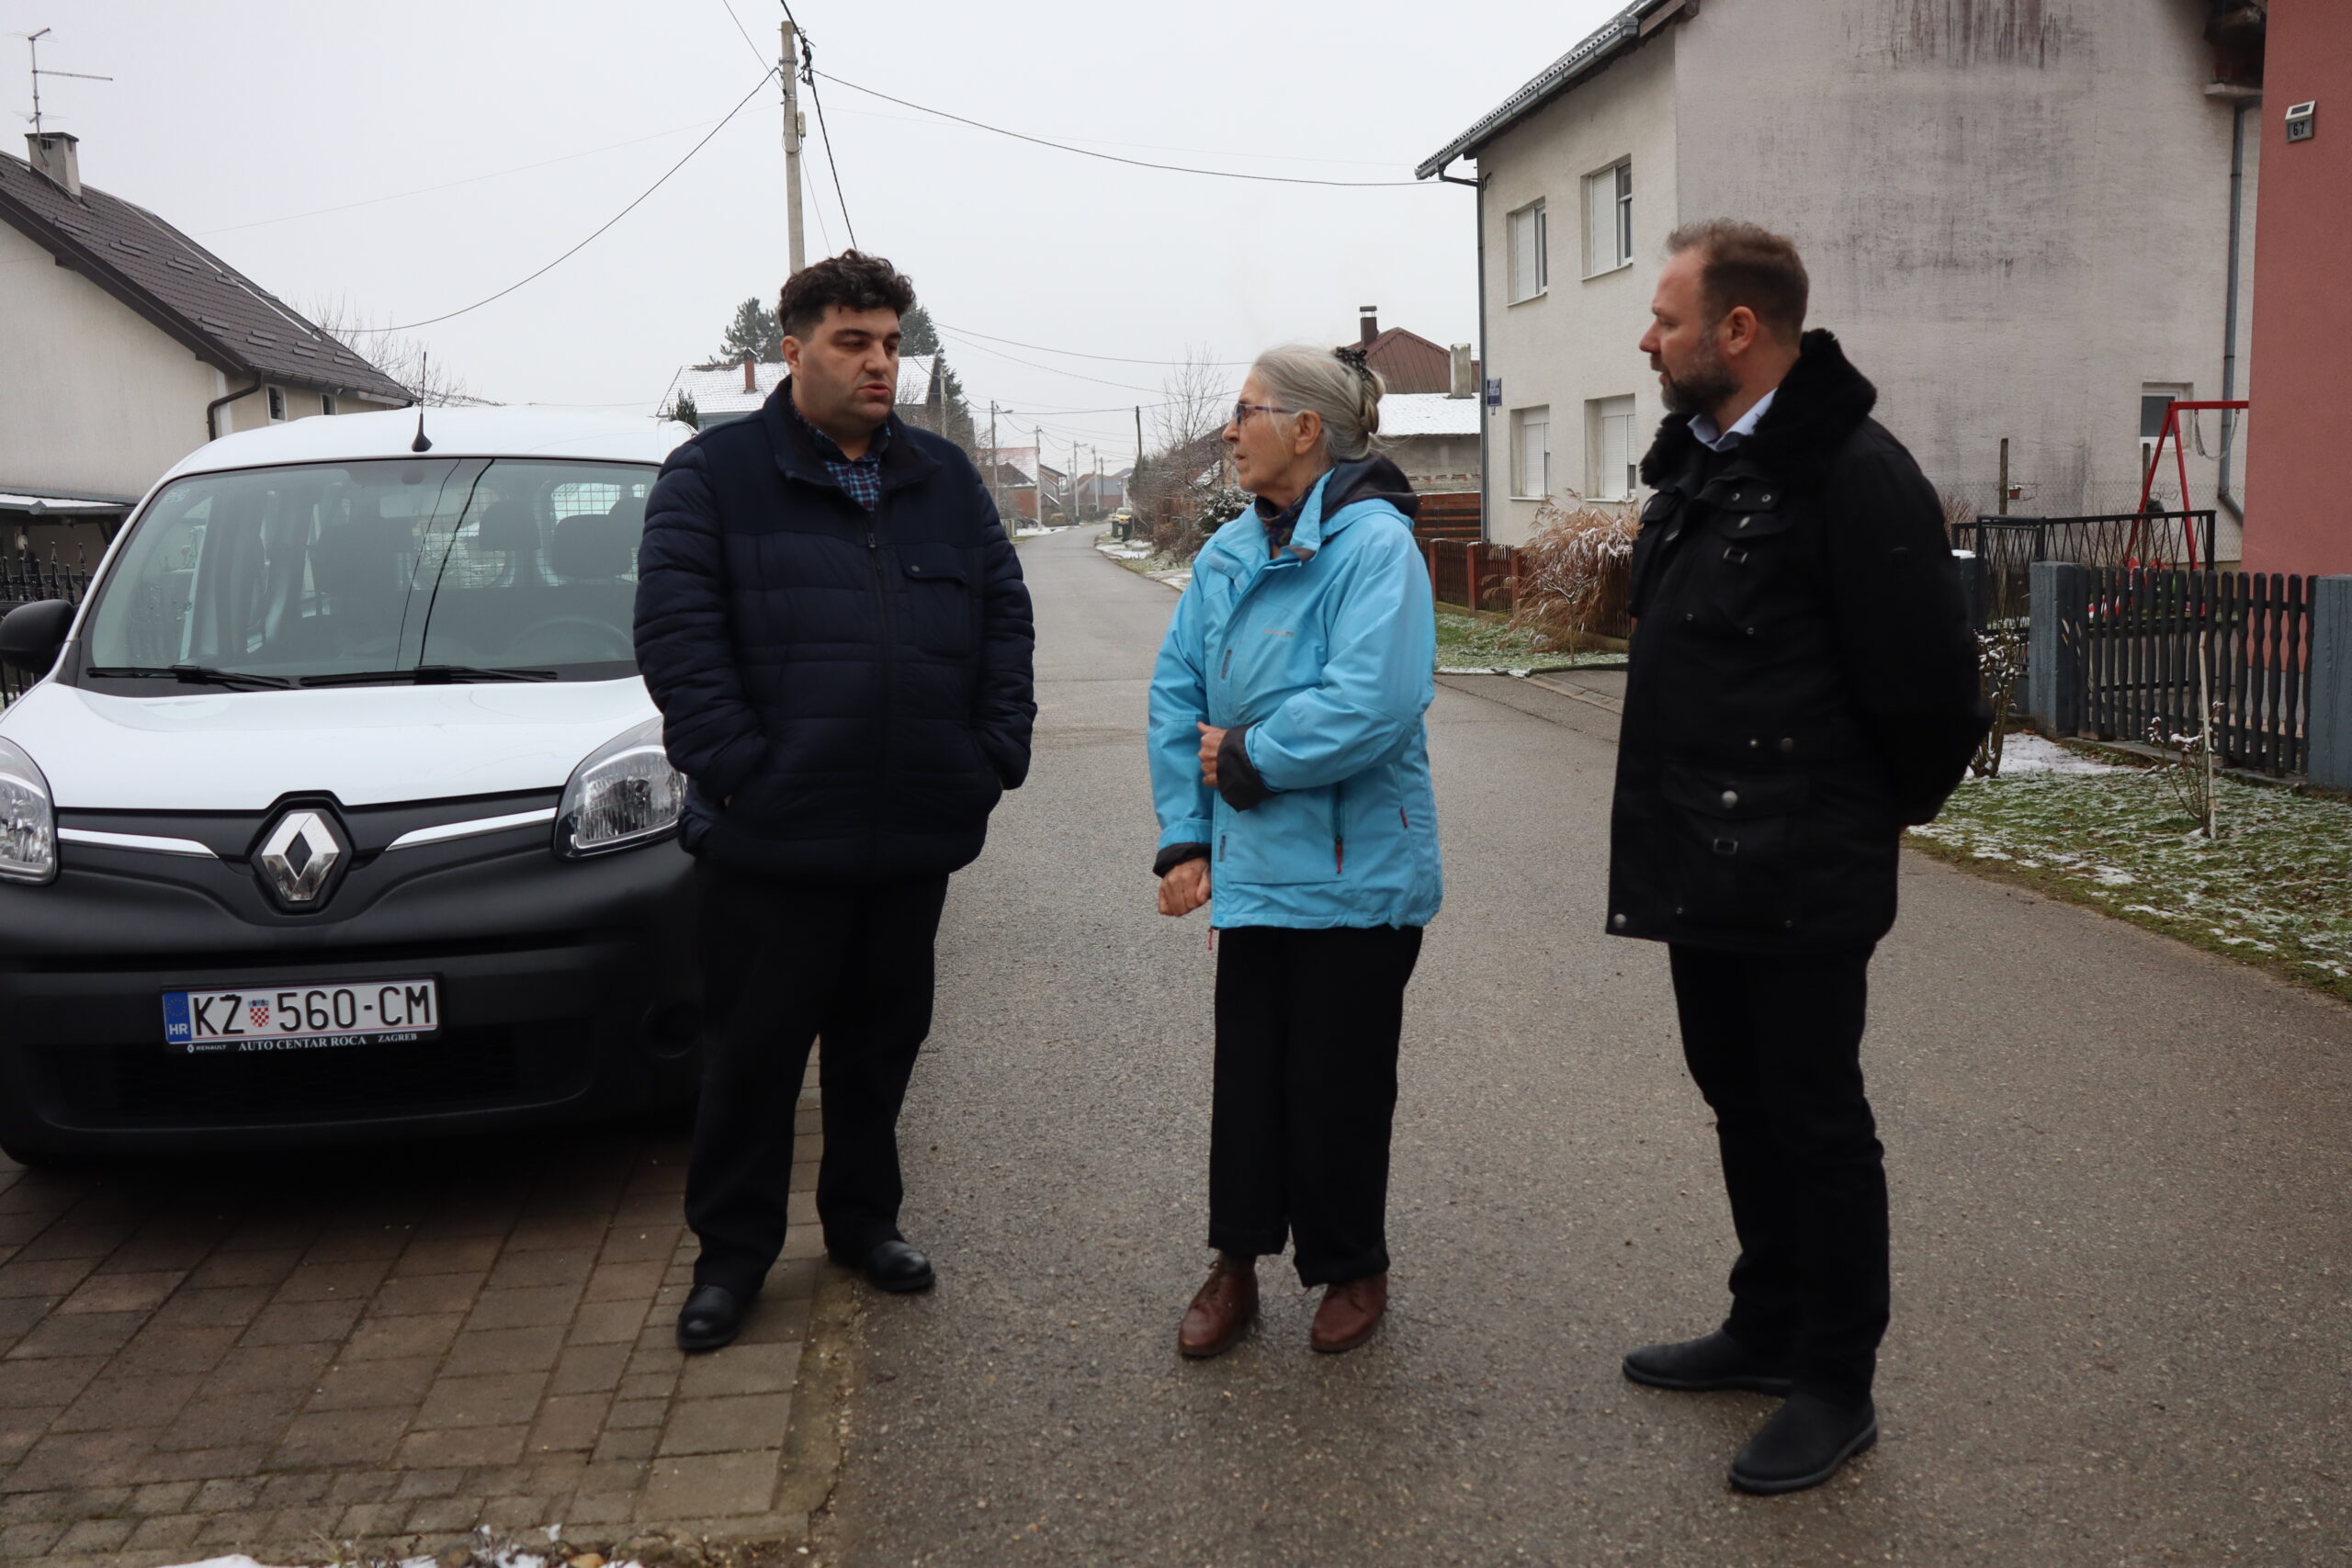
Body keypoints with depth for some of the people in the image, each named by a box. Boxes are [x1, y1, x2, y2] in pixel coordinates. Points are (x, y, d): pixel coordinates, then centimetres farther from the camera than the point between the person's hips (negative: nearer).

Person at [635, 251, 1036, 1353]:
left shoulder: (944, 479, 13)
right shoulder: (715, 475, -1)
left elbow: (1003, 614, 12)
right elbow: (675, 632, -9)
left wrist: (998, 752, 2)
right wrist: (733, 766, -16)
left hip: (915, 831, 4)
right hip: (771, 836, -4)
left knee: (883, 1036, 15)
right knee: (754, 1048, 6)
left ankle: (861, 1217, 32)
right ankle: (732, 1251, 21)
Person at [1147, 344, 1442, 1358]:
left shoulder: (1374, 542, -14)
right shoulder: (1228, 553, 8)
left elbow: (1376, 703, -26)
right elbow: (1177, 693, 8)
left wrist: (1245, 760, -15)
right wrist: (1186, 835, 0)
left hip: (1356, 873, -6)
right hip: (1253, 862, 6)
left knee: (1338, 1077, 8)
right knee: (1247, 1069, 13)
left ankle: (1351, 1270, 29)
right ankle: (1238, 1261, 30)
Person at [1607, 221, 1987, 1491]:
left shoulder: (1852, 472, -18)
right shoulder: (1695, 462, 11)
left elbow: (1923, 674, -18)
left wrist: (1887, 808, -3)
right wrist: (1676, 814, 17)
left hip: (1801, 874, -9)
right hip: (1701, 862, 9)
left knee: (1815, 1121, 3)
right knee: (1743, 1100, 19)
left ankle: (1836, 1386, 19)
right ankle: (1769, 1328, 36)